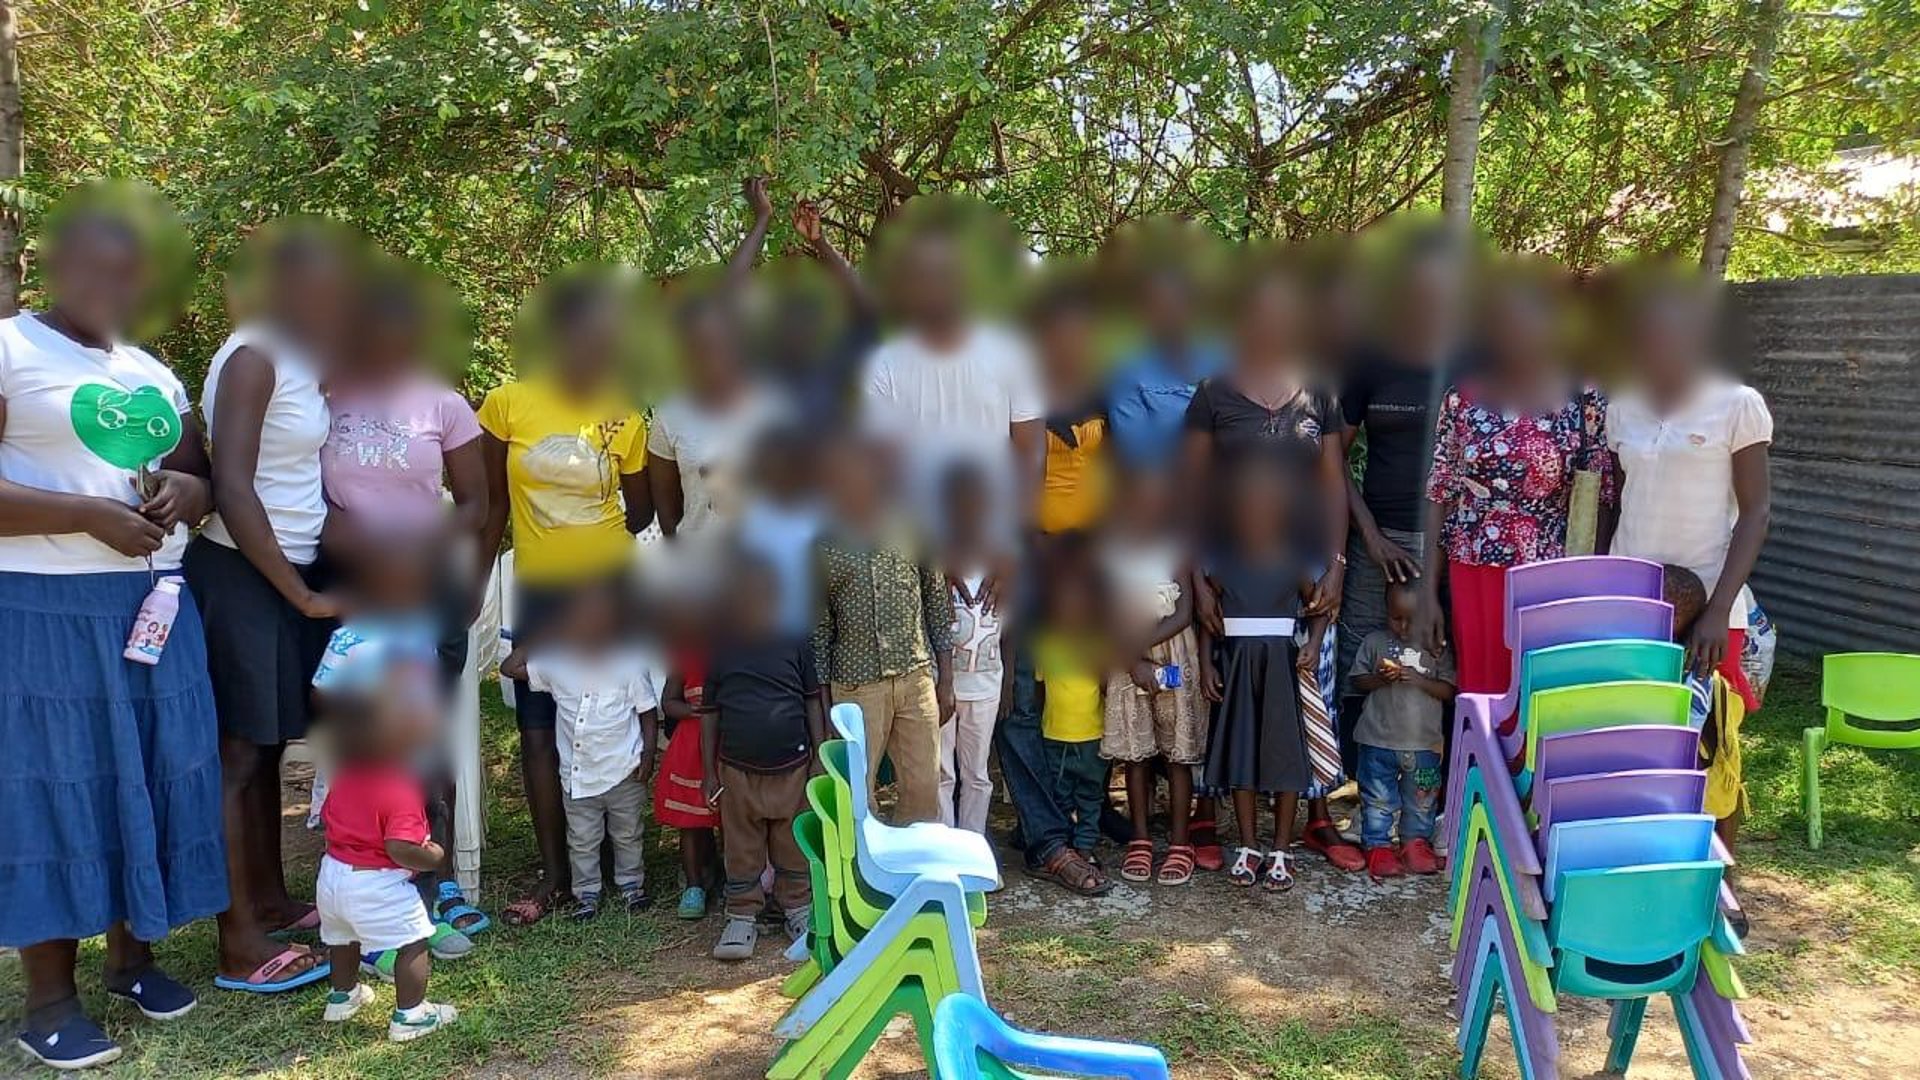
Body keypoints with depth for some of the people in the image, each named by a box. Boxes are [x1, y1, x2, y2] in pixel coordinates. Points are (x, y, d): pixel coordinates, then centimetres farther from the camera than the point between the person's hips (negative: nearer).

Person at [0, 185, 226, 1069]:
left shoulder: (154, 374, 15)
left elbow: (205, 475, 21)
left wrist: (187, 491, -2)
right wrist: (89, 514, -21)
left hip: (154, 607, 6)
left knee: (150, 779, 10)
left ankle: (132, 957, 26)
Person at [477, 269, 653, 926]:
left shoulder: (624, 417, -1)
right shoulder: (508, 404, -3)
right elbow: (491, 503, 3)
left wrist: (604, 546, -6)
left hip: (611, 588, 0)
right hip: (539, 591, 0)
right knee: (538, 729, 4)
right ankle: (555, 876, 15)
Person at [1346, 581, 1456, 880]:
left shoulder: (1436, 647, -2)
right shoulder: (1374, 642, -1)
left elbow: (1449, 691, -5)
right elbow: (1357, 681, 2)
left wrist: (1418, 679, -20)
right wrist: (1380, 679, -17)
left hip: (1424, 743, 1)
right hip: (1379, 740, -1)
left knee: (1421, 800, 15)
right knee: (1377, 799, 8)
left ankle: (1417, 842, 32)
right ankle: (1377, 845, 20)